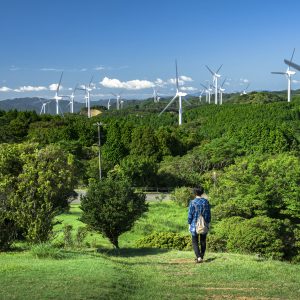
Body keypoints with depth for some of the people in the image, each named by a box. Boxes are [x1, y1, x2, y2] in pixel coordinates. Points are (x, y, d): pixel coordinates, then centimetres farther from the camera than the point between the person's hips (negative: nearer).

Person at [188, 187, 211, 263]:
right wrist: (208, 223, 14)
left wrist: (189, 224, 2)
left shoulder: (192, 202, -12)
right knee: (203, 241, 15)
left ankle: (198, 257, -11)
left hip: (195, 225, -3)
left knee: (195, 241, 5)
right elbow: (208, 214, 3)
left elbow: (190, 214, -9)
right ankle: (201, 257, 22)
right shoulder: (206, 201, -3)